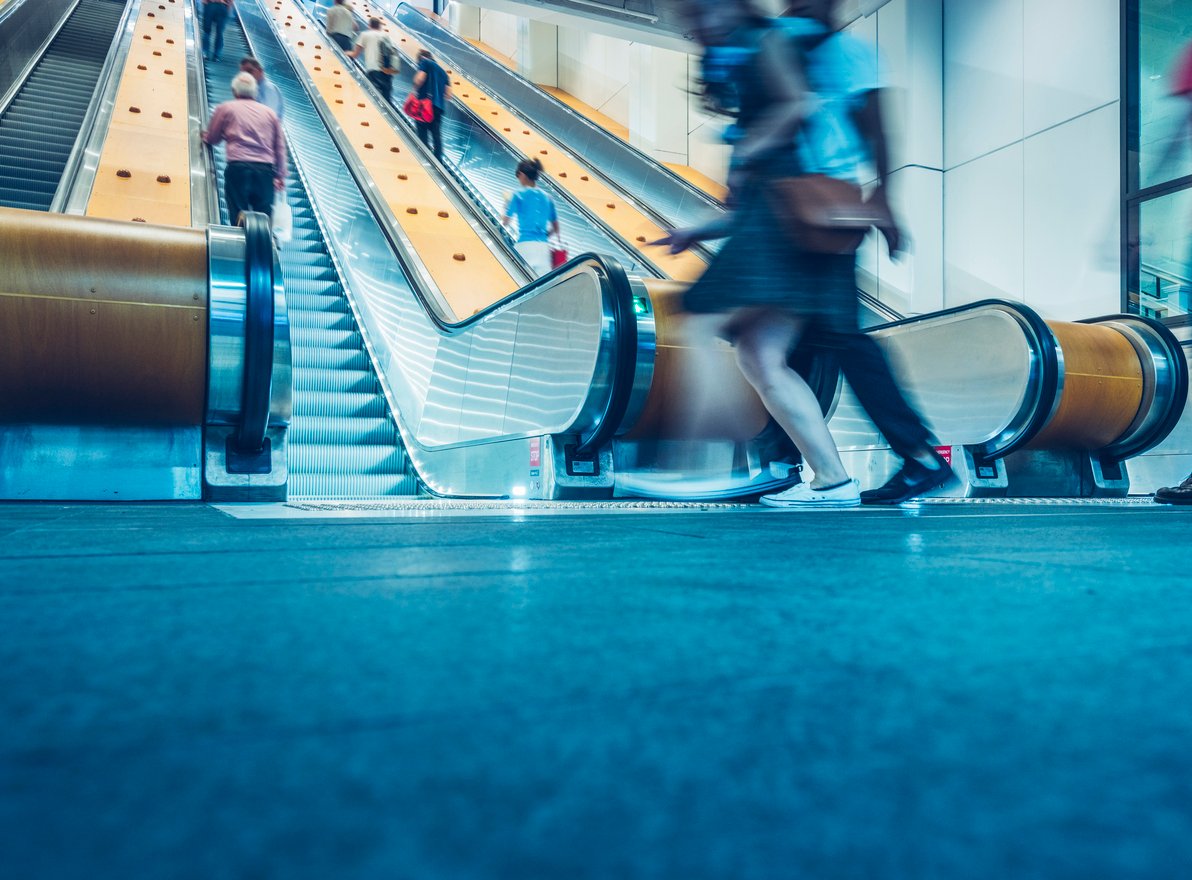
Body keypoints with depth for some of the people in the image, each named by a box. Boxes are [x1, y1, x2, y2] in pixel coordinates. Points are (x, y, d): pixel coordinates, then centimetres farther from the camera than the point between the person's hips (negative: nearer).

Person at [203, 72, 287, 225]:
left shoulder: (225, 108, 12)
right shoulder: (270, 113, 18)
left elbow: (211, 139, 19)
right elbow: (280, 146, 15)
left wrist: (204, 136, 42)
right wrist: (280, 175, 20)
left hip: (238, 166, -2)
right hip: (265, 169, 2)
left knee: (239, 217, -2)